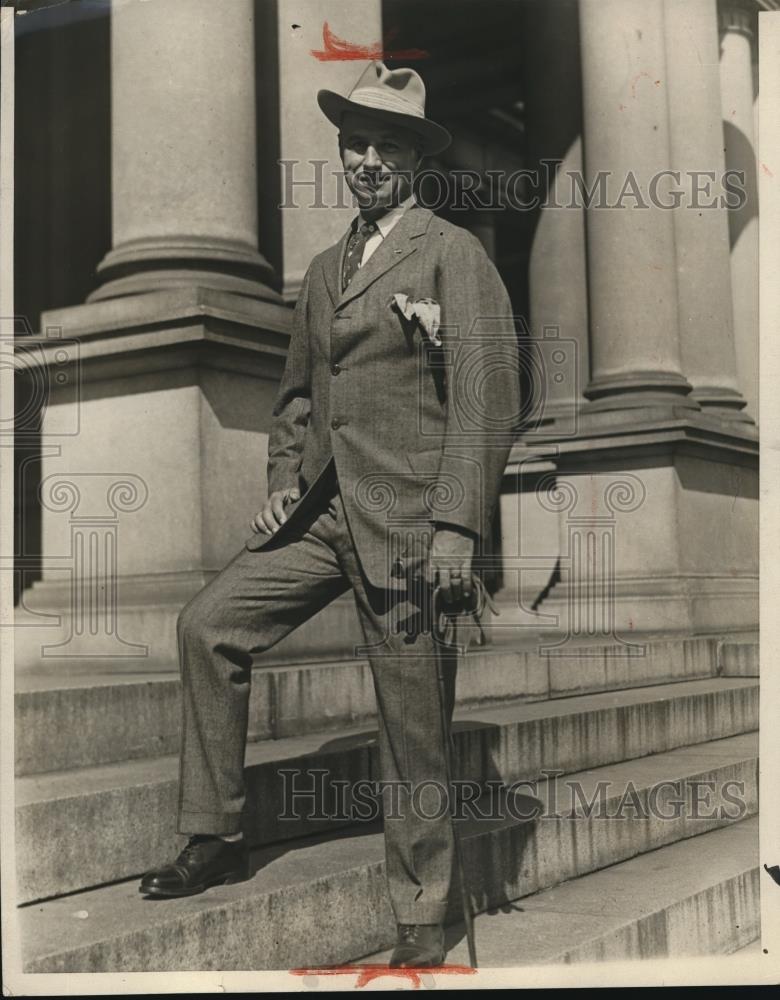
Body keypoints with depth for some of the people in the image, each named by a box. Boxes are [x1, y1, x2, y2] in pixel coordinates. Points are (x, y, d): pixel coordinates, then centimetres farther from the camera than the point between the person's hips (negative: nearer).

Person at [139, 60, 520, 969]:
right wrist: (283, 479, 10)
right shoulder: (323, 269, 18)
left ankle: (422, 921, 16)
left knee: (412, 730, 0)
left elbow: (487, 394, -10)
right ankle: (215, 838, 13)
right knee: (207, 624, -1)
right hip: (321, 511, 7)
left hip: (406, 518, -6)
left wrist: (457, 524, -17)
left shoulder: (453, 253, -2)